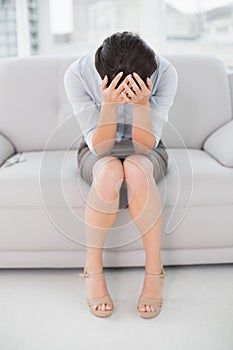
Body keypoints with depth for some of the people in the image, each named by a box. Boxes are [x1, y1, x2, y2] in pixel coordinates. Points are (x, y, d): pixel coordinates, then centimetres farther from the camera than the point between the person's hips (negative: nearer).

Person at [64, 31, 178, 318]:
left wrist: (142, 103, -38)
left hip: (146, 154, 0)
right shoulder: (77, 74, -23)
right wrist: (109, 104, -38)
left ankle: (154, 271, -21)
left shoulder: (165, 73, -22)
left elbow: (146, 145, -21)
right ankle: (93, 269, -17)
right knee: (110, 173, -36)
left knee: (135, 171, -36)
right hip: (97, 154, 0)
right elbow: (99, 146, -22)